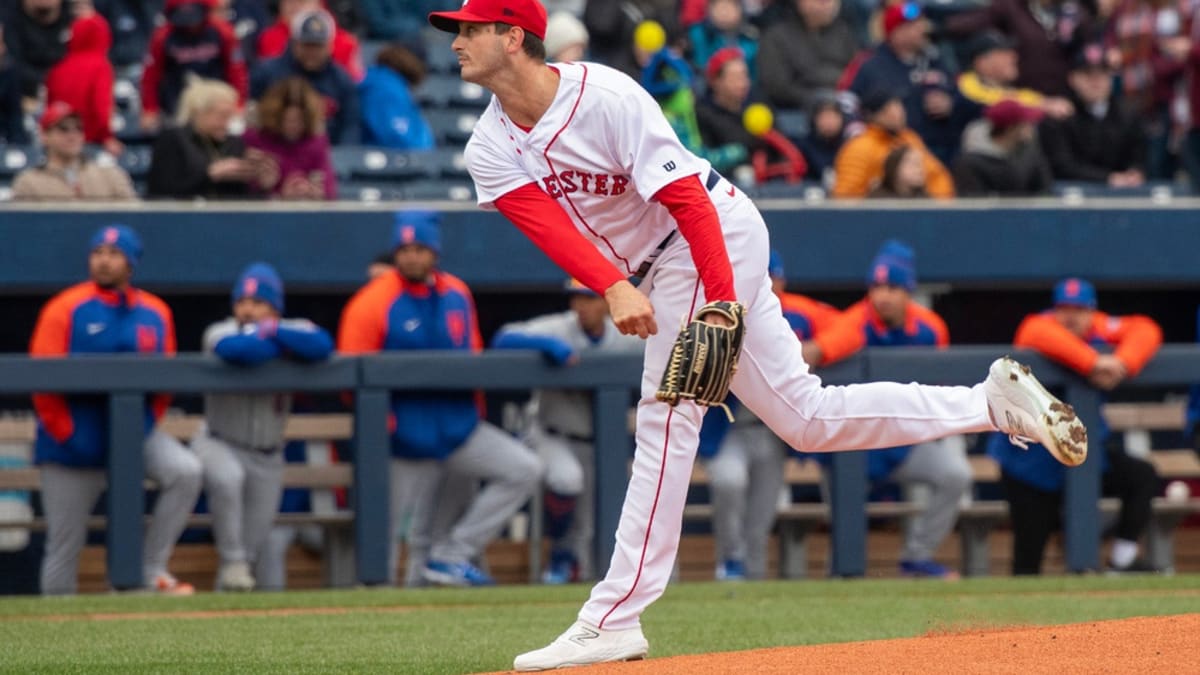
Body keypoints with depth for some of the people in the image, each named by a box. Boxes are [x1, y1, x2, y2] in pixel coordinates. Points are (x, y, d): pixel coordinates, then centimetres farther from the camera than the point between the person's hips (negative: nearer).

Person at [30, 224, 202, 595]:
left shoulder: (156, 313, 7)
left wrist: (148, 424, -1)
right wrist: (65, 435, -12)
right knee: (65, 541, 0)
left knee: (185, 471, -21)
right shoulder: (66, 309, -5)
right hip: (77, 440, -3)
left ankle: (151, 569, -11)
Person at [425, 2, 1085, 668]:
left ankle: (613, 620, -15)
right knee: (807, 419, 10)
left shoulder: (605, 96, -21)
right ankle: (994, 402, 15)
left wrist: (719, 303, -32)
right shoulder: (490, 152, -1)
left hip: (717, 235, -8)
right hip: (659, 267, 8)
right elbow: (548, 225, -18)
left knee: (667, 412, -14)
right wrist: (614, 286, -36)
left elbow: (686, 198, -24)